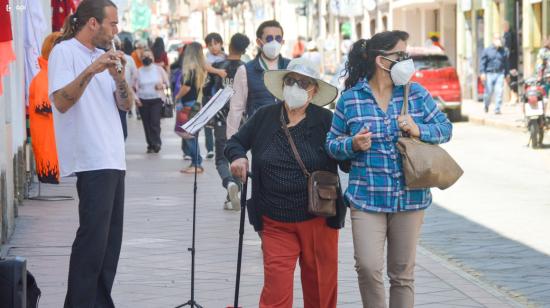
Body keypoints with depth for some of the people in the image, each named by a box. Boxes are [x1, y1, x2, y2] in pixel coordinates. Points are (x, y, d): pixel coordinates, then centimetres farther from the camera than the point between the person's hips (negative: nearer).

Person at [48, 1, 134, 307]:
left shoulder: (104, 55, 18)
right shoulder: (64, 52, -6)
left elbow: (125, 104, 12)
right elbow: (61, 102, -18)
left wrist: (118, 76, -7)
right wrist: (90, 71, -27)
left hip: (113, 160, 8)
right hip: (91, 161, -8)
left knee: (110, 238, 8)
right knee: (93, 237, -12)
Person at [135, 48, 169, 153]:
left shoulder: (159, 69, 7)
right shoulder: (139, 71, 8)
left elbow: (167, 83, 10)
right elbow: (135, 87, 8)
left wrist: (162, 86, -11)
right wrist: (136, 98, -7)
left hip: (156, 99, -2)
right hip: (143, 100, 2)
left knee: (155, 121, -16)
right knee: (146, 123, 0)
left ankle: (156, 143, -12)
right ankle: (151, 144, 8)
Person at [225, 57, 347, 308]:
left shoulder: (326, 121, -3)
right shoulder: (264, 117, 4)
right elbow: (235, 142, 15)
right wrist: (237, 156, -6)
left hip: (318, 220, -1)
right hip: (275, 222, 1)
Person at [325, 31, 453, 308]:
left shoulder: (417, 94, 4)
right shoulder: (350, 99, 1)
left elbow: (445, 128, 6)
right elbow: (332, 144, 7)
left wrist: (419, 130, -13)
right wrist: (353, 144, -14)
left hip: (409, 198, 2)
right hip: (366, 198, -2)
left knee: (403, 272, 7)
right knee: (368, 267, -14)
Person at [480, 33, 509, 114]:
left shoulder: (503, 51, 11)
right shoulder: (487, 50, 5)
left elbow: (506, 64, 17)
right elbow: (482, 62, 1)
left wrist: (506, 74, 17)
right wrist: (482, 73, -10)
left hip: (500, 74, 1)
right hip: (489, 74, -1)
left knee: (499, 92, -11)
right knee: (488, 92, 2)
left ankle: (497, 109, -8)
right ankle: (486, 105, 30)